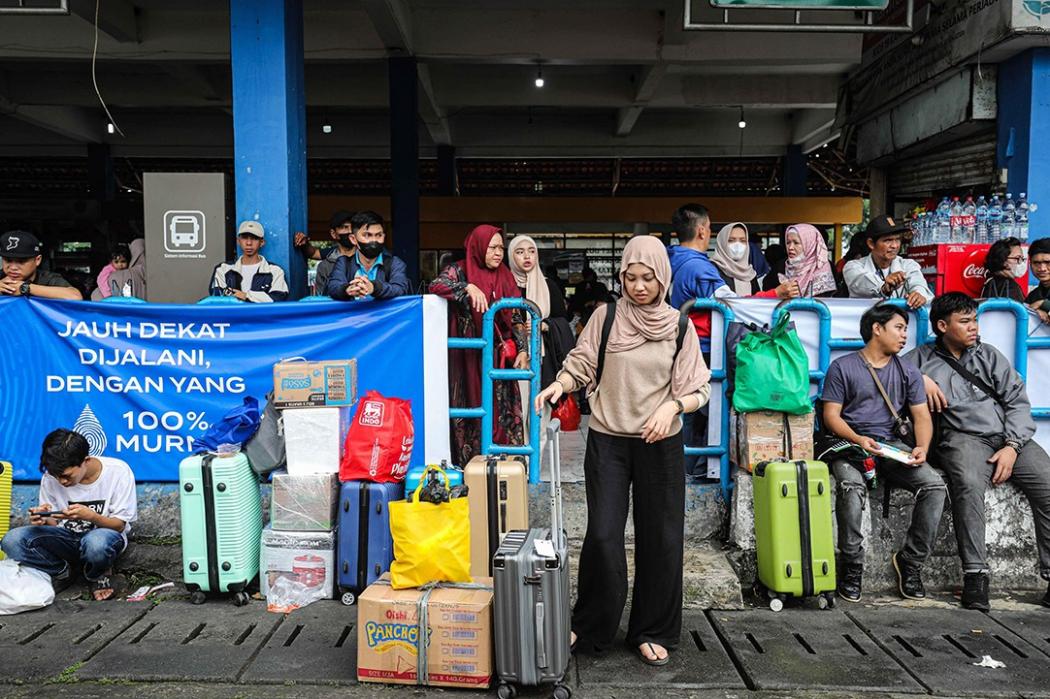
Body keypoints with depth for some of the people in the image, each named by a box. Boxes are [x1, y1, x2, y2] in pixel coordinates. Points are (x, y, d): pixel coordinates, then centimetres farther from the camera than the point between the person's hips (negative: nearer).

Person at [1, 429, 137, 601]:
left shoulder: (118, 471, -17)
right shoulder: (51, 477, -10)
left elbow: (119, 525, -12)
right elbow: (54, 524, 2)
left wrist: (91, 516, -32)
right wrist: (44, 519, -23)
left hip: (104, 536, -3)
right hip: (66, 538, 3)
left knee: (96, 543, -41)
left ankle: (97, 575, -4)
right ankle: (63, 571, 0)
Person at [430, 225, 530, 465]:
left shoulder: (505, 276, 10)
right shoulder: (460, 270, 0)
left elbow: (517, 318, 8)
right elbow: (435, 286, -19)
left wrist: (523, 350, -2)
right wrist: (468, 288, -30)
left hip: (498, 356, 3)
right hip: (467, 357, -3)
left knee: (501, 410, -1)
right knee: (469, 408, -3)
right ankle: (468, 463, 5)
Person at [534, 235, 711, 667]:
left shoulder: (678, 326, 0)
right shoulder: (606, 316, -1)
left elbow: (698, 391, 0)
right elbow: (581, 366, 2)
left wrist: (672, 406, -20)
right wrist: (560, 384, -18)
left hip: (660, 443, 1)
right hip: (608, 441, -1)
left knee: (660, 539, 6)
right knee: (603, 536, -4)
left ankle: (652, 632, 25)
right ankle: (589, 626, 18)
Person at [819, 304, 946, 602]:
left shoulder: (908, 371, 18)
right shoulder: (842, 367, 4)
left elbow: (921, 415, 12)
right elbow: (831, 414, -1)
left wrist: (922, 447, -9)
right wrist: (858, 439, -19)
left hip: (891, 444, 4)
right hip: (848, 443, -4)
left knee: (935, 485, -20)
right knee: (851, 486, -35)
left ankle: (910, 560, -3)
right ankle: (851, 565, -17)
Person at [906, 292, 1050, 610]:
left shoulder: (989, 355, 21)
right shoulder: (923, 359, 16)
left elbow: (1017, 401, 13)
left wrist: (1012, 446, -3)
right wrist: (921, 380, -3)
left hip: (1010, 437, 4)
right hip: (963, 438, -3)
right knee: (968, 484, -34)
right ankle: (975, 576, -30)